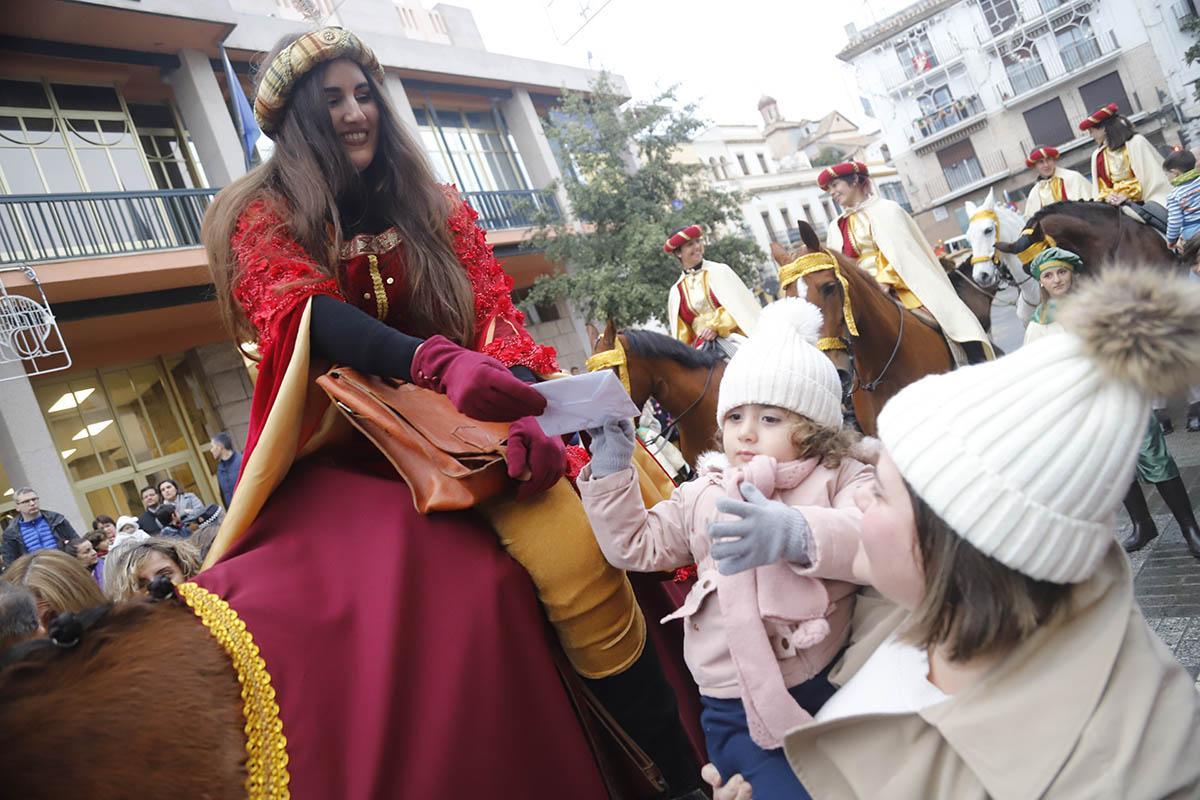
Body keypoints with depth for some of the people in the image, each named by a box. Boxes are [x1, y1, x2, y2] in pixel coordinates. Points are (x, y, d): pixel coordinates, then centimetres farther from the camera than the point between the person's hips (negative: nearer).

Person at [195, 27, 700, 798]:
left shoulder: (432, 204, 13)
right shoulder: (262, 216, 5)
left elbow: (495, 311, 2)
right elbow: (304, 314, -15)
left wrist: (523, 409, -21)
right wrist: (437, 361, -35)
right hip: (335, 452, 0)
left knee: (581, 568, -25)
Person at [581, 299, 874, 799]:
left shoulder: (840, 480, 0)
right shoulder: (702, 498, 13)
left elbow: (874, 534, -20)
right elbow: (635, 546, 14)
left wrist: (795, 534, -38)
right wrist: (612, 472, 4)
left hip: (833, 689, -1)